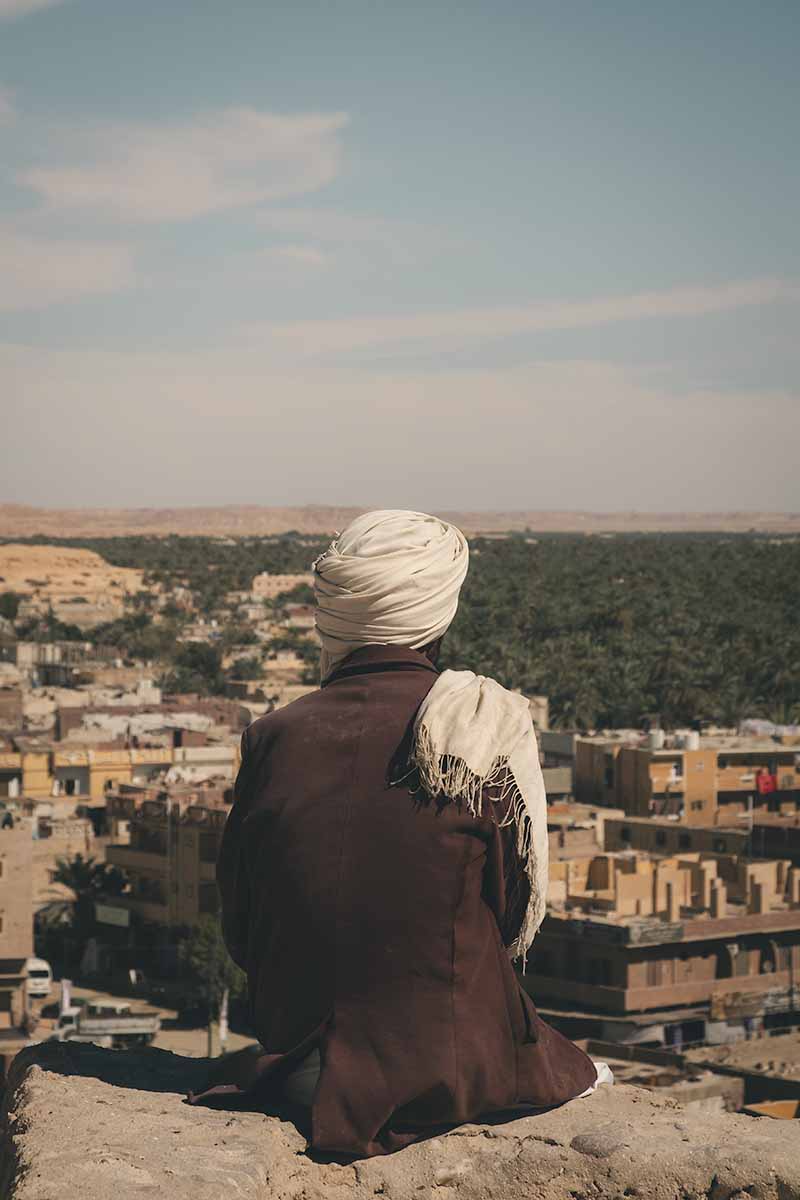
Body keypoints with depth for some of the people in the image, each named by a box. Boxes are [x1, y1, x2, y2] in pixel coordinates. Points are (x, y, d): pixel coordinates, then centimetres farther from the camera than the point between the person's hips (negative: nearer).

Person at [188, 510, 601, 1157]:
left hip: (298, 1060, 3)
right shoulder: (488, 729, -13)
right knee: (587, 1078, 28)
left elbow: (239, 930, 1)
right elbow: (516, 915, -4)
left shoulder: (275, 737, -5)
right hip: (452, 1069, -3)